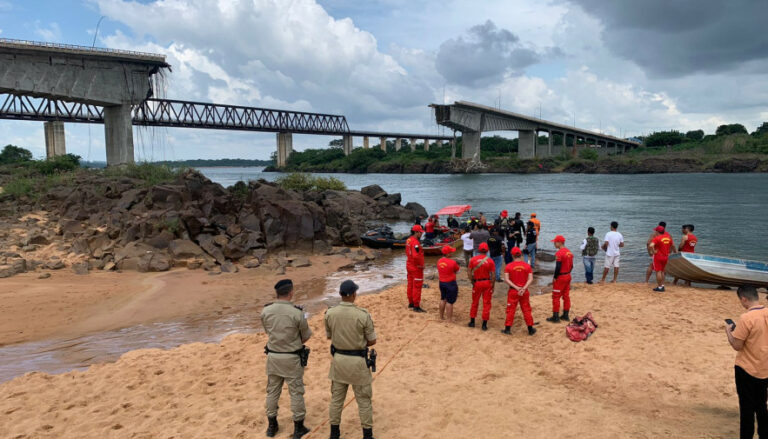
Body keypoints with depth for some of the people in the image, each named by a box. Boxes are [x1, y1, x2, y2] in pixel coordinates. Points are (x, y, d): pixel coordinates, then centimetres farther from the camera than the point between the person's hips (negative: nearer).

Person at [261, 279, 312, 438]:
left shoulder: (265, 311, -8)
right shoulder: (297, 313, -19)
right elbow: (306, 336, -5)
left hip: (273, 356, 4)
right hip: (292, 358, -4)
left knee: (272, 391, 17)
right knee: (296, 392, 10)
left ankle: (272, 425, 30)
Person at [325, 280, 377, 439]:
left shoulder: (330, 313, -10)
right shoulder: (363, 315, -20)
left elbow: (329, 336, 6)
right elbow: (372, 341, -9)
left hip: (338, 359, 3)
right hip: (358, 361, -3)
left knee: (336, 397, 18)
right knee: (364, 399, 12)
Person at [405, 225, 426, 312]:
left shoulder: (408, 240, 7)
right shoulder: (415, 242, -24)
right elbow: (416, 256, -33)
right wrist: (421, 265, -19)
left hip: (409, 265, 10)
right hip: (417, 268, -10)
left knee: (410, 285, 18)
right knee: (417, 287, -2)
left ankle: (411, 303, 30)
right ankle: (416, 306, 3)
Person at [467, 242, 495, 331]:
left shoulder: (473, 259, -5)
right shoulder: (490, 261, -9)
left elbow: (469, 272, -5)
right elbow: (493, 275, -9)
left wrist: (472, 282, 3)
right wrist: (493, 286, -1)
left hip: (476, 283, 1)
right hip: (487, 283, -1)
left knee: (474, 302, 16)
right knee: (486, 303, 7)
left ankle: (472, 322, 24)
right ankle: (484, 324, 9)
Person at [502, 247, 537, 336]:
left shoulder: (508, 266, -6)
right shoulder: (527, 266, -2)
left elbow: (506, 279, -13)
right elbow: (530, 279, -10)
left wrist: (516, 288, -15)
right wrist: (524, 289, -16)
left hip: (513, 291, -1)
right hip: (524, 292, 1)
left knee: (510, 310, 7)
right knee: (526, 310, 11)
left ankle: (508, 329, 10)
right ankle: (530, 329, 19)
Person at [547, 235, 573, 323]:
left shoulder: (559, 253, -20)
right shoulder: (569, 252, 8)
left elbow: (558, 267, -22)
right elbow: (571, 265, 12)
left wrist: (555, 278, -12)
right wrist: (567, 273, 18)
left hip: (560, 277, -8)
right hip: (568, 276, 8)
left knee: (556, 297, 0)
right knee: (566, 296, 14)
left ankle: (555, 317, 3)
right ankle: (565, 316, 21)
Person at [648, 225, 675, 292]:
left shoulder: (657, 238, -16)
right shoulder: (668, 237, 7)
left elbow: (651, 246, -31)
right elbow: (673, 246, 20)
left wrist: (653, 251, -17)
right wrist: (669, 252, 25)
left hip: (658, 257, -7)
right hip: (665, 257, 7)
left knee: (658, 271, -1)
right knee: (662, 271, 18)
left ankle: (659, 287, 0)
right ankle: (662, 285, 20)